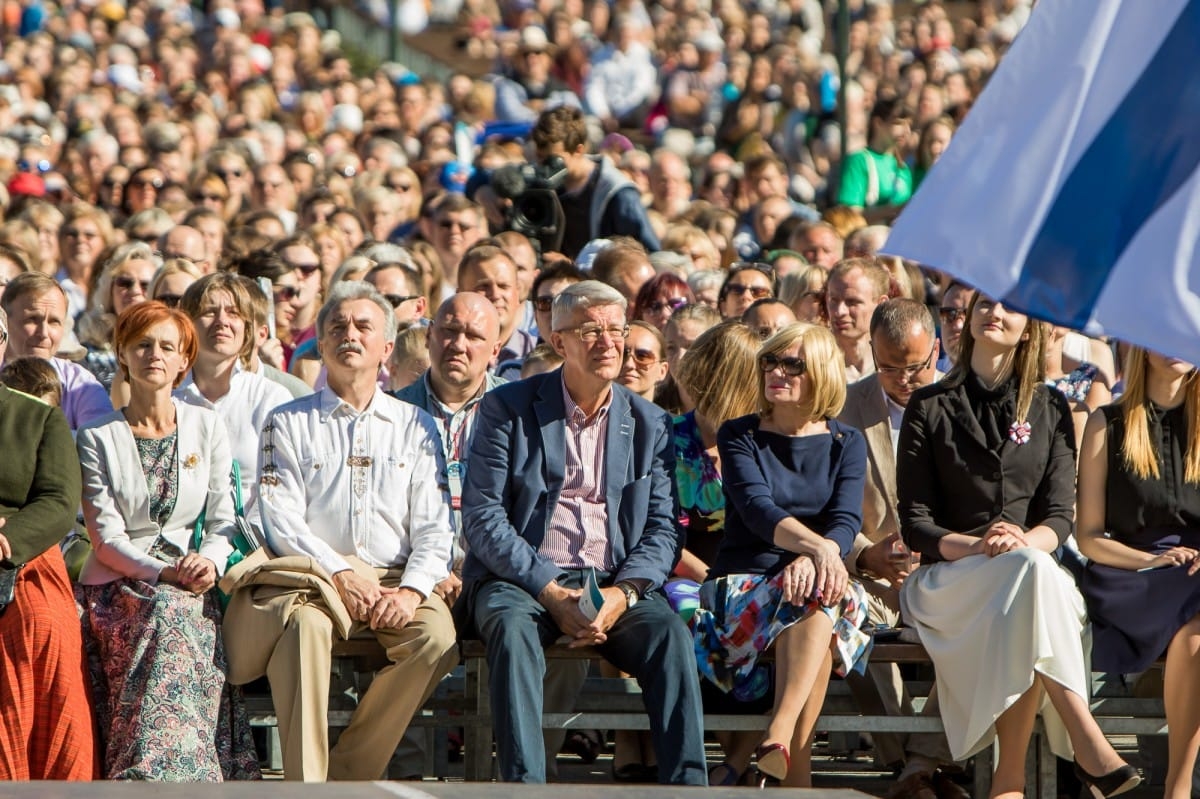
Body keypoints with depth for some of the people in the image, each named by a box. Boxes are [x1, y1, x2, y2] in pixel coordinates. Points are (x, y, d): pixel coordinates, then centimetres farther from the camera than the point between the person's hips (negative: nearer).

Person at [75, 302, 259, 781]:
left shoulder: (207, 430, 12)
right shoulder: (98, 439, 4)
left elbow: (222, 520, 9)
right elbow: (106, 536, -3)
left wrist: (210, 562, -13)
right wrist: (164, 572, -18)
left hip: (189, 590, 2)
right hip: (116, 588, -2)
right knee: (166, 612, -34)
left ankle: (144, 775, -35)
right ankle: (148, 771, -35)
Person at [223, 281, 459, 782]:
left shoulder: (415, 426, 18)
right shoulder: (288, 423, 12)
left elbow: (434, 526, 8)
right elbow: (282, 522, 1)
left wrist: (412, 590, -11)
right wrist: (340, 576, -15)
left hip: (395, 582, 2)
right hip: (311, 576, -2)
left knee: (438, 634, -30)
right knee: (304, 623, -36)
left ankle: (348, 773, -20)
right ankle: (304, 782, -36)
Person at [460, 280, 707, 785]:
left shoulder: (650, 425, 14)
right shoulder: (508, 408, 4)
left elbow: (662, 529, 8)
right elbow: (482, 519, -3)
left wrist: (623, 592, -13)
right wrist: (550, 591, -14)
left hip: (615, 583, 2)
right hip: (523, 578, -2)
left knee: (670, 634, -28)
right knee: (512, 629, -36)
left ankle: (686, 785, -30)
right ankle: (523, 784, -42)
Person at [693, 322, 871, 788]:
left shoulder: (846, 444, 13)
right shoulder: (740, 436, 7)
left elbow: (846, 521, -4)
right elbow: (757, 509, -12)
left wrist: (813, 560, -28)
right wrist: (815, 546, -32)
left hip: (816, 579, 2)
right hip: (743, 584, -2)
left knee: (819, 591, -36)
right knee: (811, 598, -35)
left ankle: (781, 734, -47)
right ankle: (796, 770, -42)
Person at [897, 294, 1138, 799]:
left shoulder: (1050, 410, 15)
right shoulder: (929, 408, 9)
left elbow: (1061, 516, 7)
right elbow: (914, 522, 3)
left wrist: (1025, 541, -17)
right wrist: (973, 546, -17)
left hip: (1032, 566, 2)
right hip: (948, 579, -1)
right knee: (1028, 570, -36)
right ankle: (1088, 744, -43)